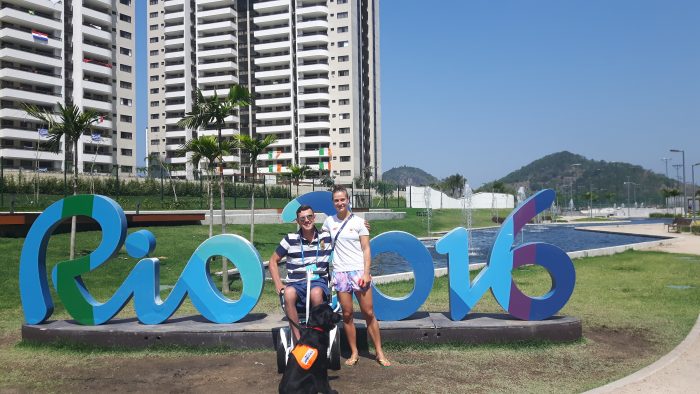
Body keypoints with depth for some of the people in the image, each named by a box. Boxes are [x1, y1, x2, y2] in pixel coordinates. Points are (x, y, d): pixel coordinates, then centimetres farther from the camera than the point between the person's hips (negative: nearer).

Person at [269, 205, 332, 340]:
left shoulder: (327, 238, 7)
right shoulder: (290, 239, 4)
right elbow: (273, 261, 12)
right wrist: (278, 284, 1)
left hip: (318, 281, 0)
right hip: (296, 283, 0)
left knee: (316, 293, -37)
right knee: (289, 293, -36)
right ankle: (298, 340, -31)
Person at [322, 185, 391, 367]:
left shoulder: (358, 222, 0)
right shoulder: (329, 221, 7)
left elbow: (366, 249, -1)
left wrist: (366, 273, -10)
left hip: (359, 271, -2)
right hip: (340, 272, 2)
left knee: (369, 313, -1)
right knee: (347, 314, 3)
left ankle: (379, 352, 8)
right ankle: (354, 353, 15)